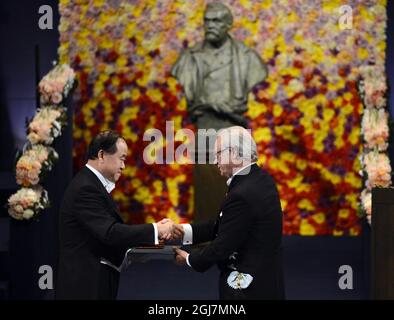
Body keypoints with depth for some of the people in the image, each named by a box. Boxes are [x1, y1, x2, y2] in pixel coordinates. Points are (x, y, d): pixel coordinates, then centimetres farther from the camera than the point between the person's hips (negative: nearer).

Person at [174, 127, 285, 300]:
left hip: (248, 288, -9)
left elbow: (222, 246, -18)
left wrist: (190, 259, -1)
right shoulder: (261, 179, 6)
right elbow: (224, 226, 9)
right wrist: (183, 230, 2)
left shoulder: (242, 195, -23)